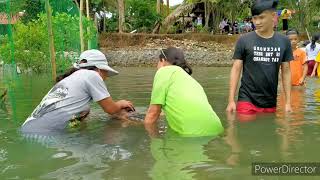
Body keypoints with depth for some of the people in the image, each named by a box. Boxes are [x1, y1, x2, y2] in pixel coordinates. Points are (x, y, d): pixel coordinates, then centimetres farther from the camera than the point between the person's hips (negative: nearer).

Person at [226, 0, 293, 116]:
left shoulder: (284, 41, 3)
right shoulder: (244, 40, -5)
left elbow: (286, 72, 7)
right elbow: (236, 70, -3)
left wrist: (288, 102, 4)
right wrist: (231, 101, -8)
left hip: (271, 103, 3)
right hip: (247, 100, -2)